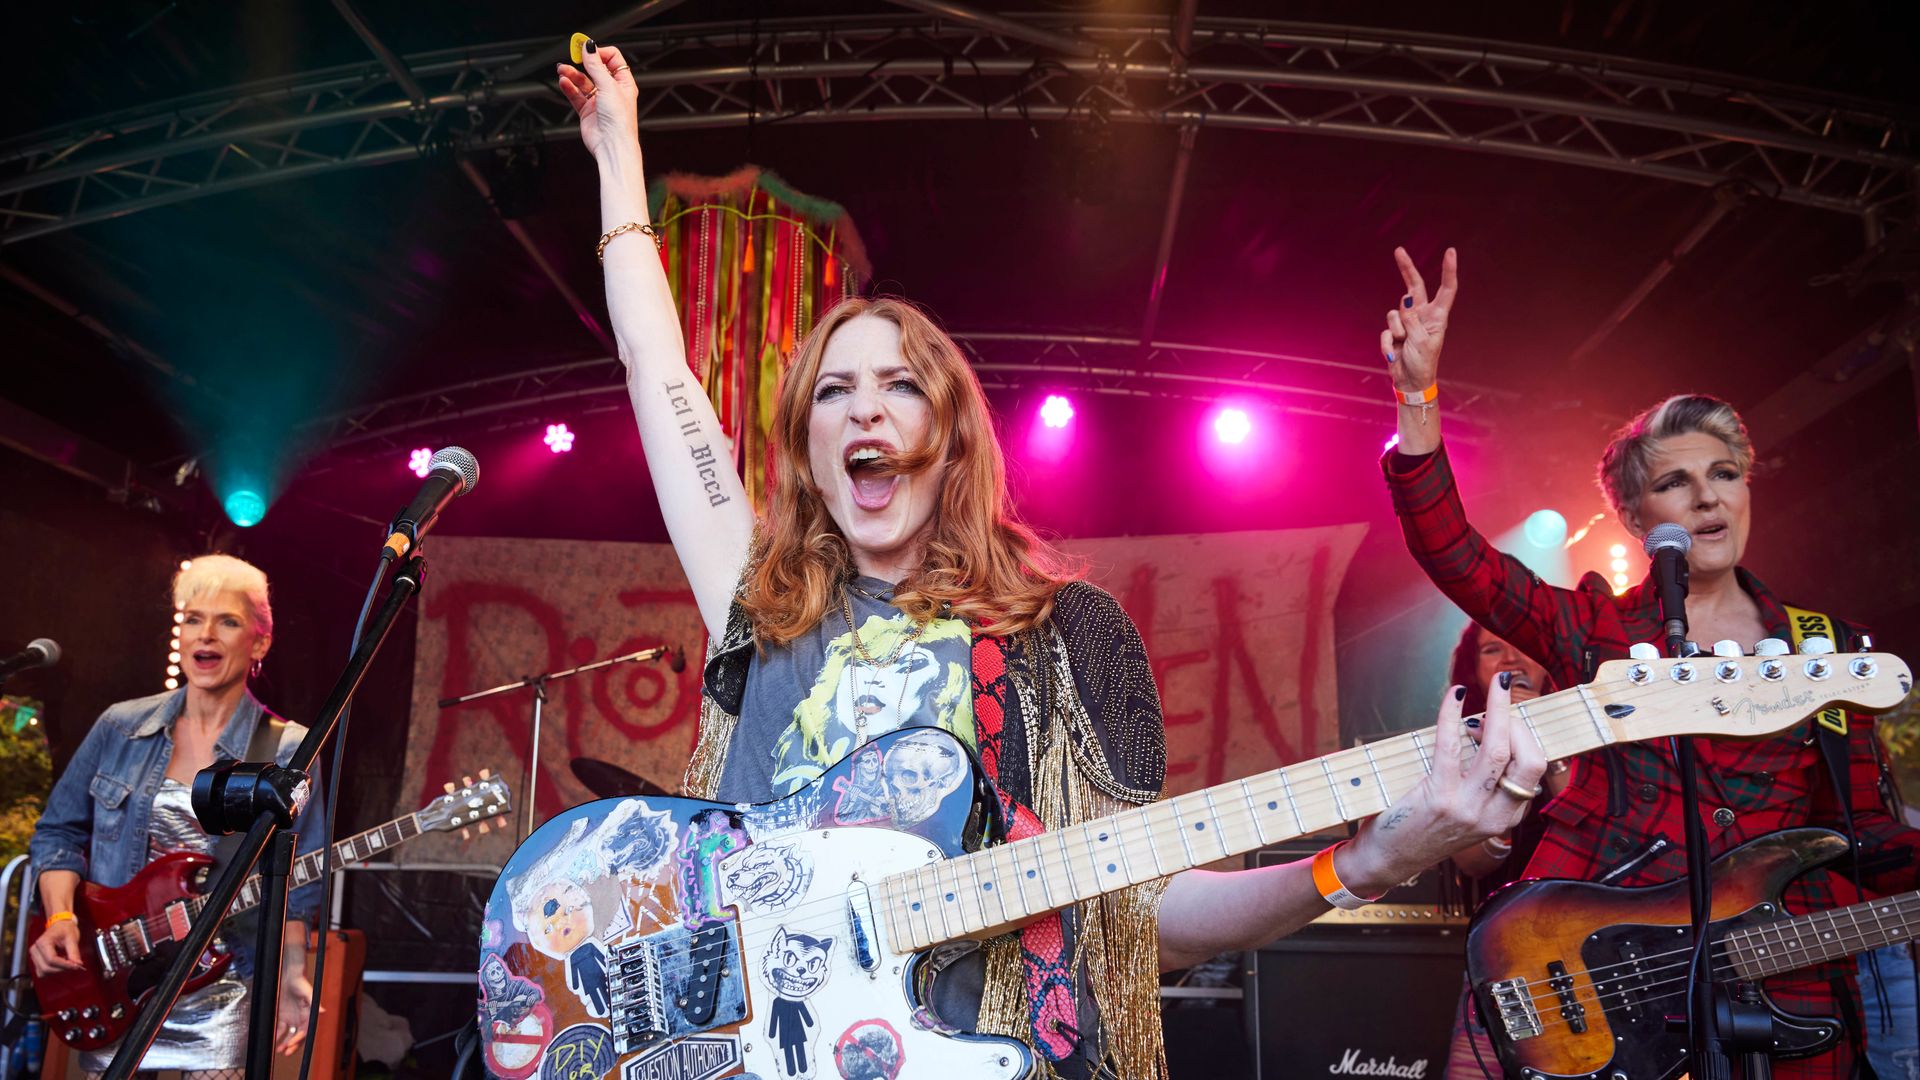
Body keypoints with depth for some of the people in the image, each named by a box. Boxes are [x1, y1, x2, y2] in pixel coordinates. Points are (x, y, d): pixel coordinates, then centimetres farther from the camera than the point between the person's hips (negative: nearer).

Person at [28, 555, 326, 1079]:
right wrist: (60, 918, -6)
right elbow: (59, 832, 9)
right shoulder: (120, 728, 2)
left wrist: (292, 972, -11)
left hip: (222, 996, -2)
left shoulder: (287, 752, -6)